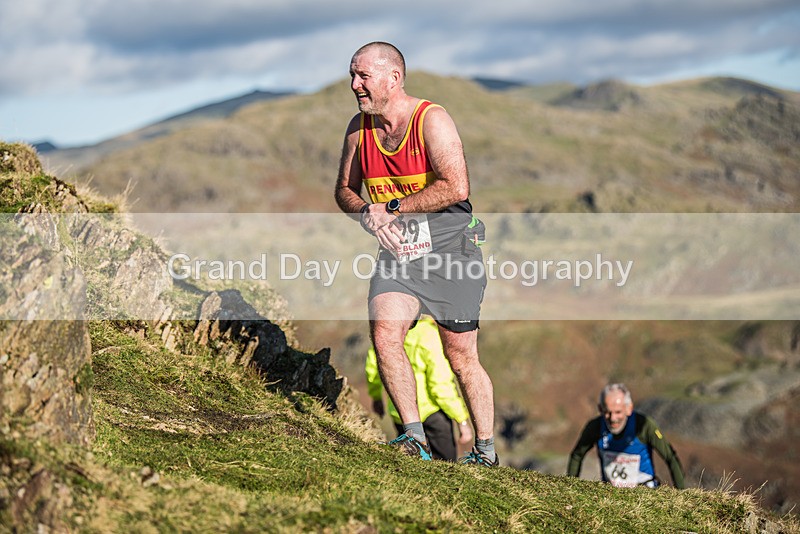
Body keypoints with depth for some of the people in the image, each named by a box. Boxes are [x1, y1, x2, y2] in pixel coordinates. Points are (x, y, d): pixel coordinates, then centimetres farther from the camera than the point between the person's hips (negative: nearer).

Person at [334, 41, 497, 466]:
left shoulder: (432, 120, -13)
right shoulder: (358, 127, 5)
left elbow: (455, 187, -22)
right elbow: (345, 189, 15)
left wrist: (391, 208, -19)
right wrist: (366, 214, -8)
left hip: (448, 251, -4)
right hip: (397, 255, 4)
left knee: (460, 356, 3)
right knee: (383, 330, -21)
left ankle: (485, 450, 19)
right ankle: (414, 437, -14)